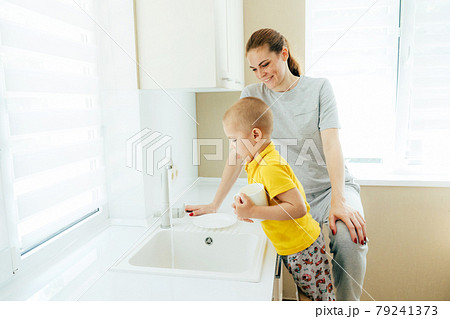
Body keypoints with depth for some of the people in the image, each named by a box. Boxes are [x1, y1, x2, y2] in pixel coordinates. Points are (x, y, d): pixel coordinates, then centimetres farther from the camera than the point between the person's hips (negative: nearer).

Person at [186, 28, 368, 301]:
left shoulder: (319, 88, -4)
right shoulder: (252, 95, 0)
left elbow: (331, 143, -16)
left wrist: (338, 200, -30)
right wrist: (215, 205, -5)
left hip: (331, 187, -2)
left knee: (349, 238, -29)